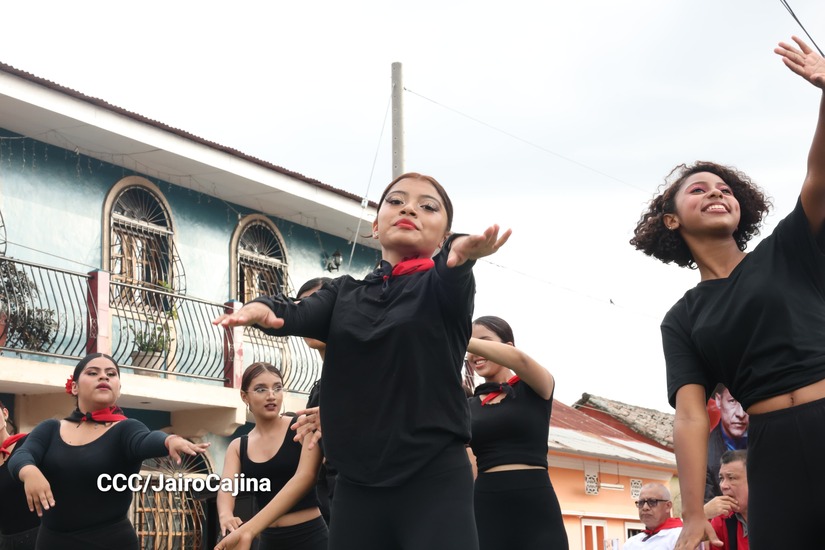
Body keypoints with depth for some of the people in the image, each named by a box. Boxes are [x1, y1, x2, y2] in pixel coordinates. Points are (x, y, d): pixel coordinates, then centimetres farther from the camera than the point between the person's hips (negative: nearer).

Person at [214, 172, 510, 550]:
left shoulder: (444, 286, 5)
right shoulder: (344, 293, 16)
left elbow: (452, 273, -18)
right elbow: (299, 315, -3)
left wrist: (463, 252, -43)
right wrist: (263, 308, -27)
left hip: (434, 480, -3)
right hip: (357, 484, 4)